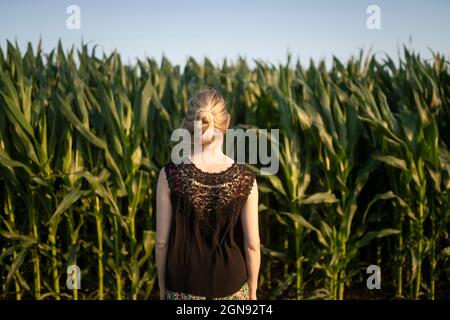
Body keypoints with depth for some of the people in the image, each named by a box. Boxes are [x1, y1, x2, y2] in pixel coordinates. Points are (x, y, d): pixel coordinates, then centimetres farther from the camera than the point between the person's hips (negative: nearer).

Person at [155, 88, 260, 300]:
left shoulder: (170, 175, -19)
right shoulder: (246, 179, -17)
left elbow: (162, 240, -11)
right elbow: (252, 245, -10)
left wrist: (163, 286, 6)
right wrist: (252, 291, 6)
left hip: (185, 286, 0)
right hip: (231, 286, 0)